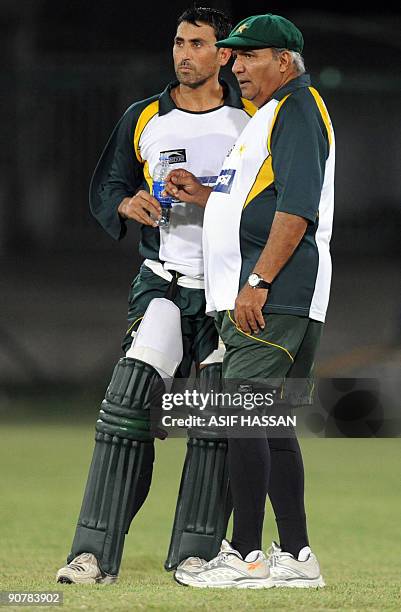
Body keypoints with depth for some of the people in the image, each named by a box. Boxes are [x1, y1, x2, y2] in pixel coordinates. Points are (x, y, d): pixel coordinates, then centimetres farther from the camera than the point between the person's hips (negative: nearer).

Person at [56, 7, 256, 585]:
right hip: (163, 284, 0)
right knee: (128, 401, -13)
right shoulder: (143, 120, 8)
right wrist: (129, 204, -9)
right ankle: (95, 552, -15)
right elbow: (105, 187, 14)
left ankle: (195, 553, 2)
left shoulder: (255, 118, 5)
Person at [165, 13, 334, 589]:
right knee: (270, 424, 9)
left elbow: (296, 209, -18)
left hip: (272, 295, -10)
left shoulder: (298, 109, -8)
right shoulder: (269, 115, 24)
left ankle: (245, 556, -13)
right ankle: (296, 557, 10)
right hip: (256, 297, 10)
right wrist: (202, 194, 15)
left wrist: (257, 283, -24)